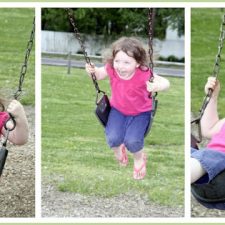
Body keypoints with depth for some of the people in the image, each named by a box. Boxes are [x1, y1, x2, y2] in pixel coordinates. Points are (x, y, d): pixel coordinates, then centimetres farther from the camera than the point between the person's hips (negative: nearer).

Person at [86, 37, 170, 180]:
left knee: (132, 141, -23)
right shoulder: (111, 69, -21)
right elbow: (98, 75, 0)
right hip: (118, 110, 3)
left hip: (140, 112, -2)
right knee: (112, 138, -20)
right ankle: (118, 148, 23)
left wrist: (156, 87, -51)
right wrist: (92, 71, -24)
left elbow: (166, 83, -28)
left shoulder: (143, 74, -31)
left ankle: (139, 158, 16)